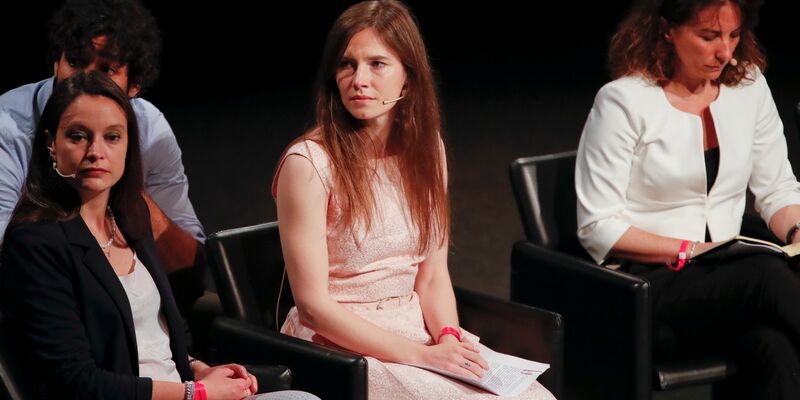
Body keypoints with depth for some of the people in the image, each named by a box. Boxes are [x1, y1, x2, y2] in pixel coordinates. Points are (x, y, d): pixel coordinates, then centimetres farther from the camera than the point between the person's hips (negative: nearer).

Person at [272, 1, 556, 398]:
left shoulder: (424, 146, 5)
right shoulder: (308, 163, -14)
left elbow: (433, 275, 7)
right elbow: (313, 305, -15)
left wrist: (448, 336, -13)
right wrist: (422, 355, -19)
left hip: (415, 330, 5)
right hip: (340, 346, -5)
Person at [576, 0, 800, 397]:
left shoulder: (748, 85, 9)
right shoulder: (623, 102, -7)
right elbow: (597, 227, -9)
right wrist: (688, 252, -17)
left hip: (727, 276, 4)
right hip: (645, 283, -4)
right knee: (766, 276, -35)